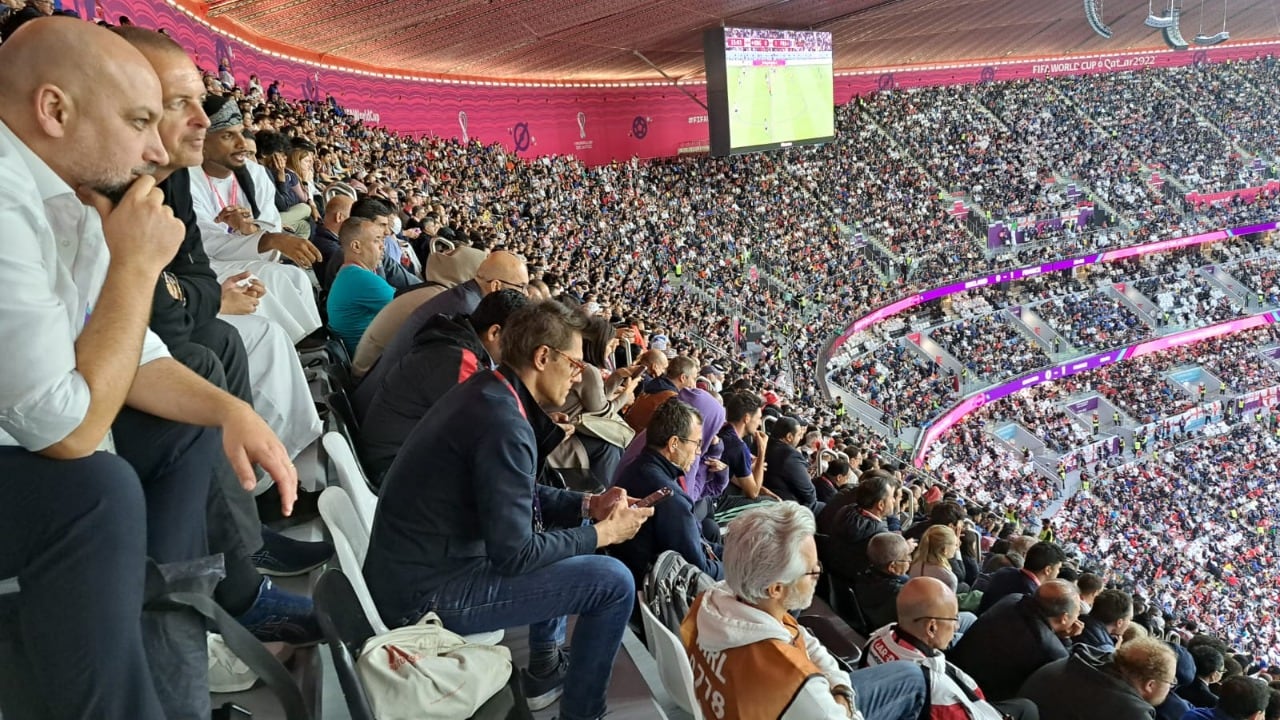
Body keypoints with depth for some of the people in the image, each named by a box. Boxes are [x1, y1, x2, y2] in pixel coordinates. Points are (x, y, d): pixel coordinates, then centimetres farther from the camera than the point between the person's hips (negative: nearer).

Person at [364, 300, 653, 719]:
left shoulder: (486, 392, 4)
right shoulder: (504, 423, -25)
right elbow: (514, 555, -23)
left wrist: (588, 506, 6)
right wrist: (604, 532, -11)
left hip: (410, 569, 10)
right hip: (425, 593, -10)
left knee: (560, 530, 25)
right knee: (615, 582, -11)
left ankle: (544, 671, 32)